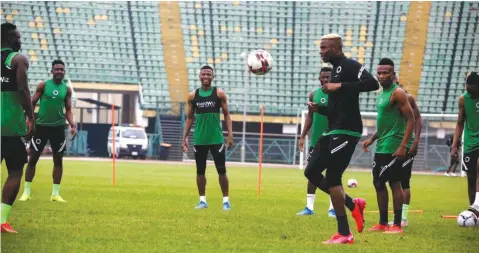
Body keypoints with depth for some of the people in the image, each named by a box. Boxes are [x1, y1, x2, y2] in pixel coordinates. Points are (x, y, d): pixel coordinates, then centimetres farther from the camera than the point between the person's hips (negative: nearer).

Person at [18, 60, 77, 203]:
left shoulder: (67, 89, 5)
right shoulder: (43, 85, -2)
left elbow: (68, 110, 10)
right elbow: (32, 103, -1)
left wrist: (72, 125, -5)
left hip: (58, 127, 3)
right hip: (41, 125, -2)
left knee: (58, 160, 3)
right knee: (33, 158, -1)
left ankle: (55, 193, 10)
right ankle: (27, 191, 7)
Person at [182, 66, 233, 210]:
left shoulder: (219, 93, -1)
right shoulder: (192, 96, 4)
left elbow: (226, 115, 1)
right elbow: (190, 118, 11)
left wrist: (230, 134, -8)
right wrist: (184, 137, 5)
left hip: (216, 138, -2)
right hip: (199, 139, 2)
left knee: (221, 170, -2)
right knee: (200, 171, 6)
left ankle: (226, 200, 6)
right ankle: (202, 200, 15)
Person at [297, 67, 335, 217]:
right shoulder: (314, 95, 8)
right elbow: (310, 116, 14)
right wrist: (303, 136, 8)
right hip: (316, 140, 4)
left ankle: (333, 208, 7)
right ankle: (309, 207, 8)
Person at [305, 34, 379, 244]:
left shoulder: (349, 66, -10)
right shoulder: (335, 70, 19)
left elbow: (372, 84, -27)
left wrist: (340, 86, -25)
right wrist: (319, 108, 8)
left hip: (346, 131, -10)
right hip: (333, 131, 10)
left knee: (332, 178, -8)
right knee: (311, 172, 9)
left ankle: (344, 234, -2)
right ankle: (353, 205, 16)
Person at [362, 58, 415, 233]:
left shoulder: (397, 93, -13)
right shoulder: (382, 93, 15)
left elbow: (411, 120, -17)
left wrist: (403, 146, -23)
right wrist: (372, 139, 18)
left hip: (393, 148, -9)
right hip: (381, 147, 10)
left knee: (395, 183, -6)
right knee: (378, 183, 11)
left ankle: (397, 225, -1)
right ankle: (383, 223, 18)